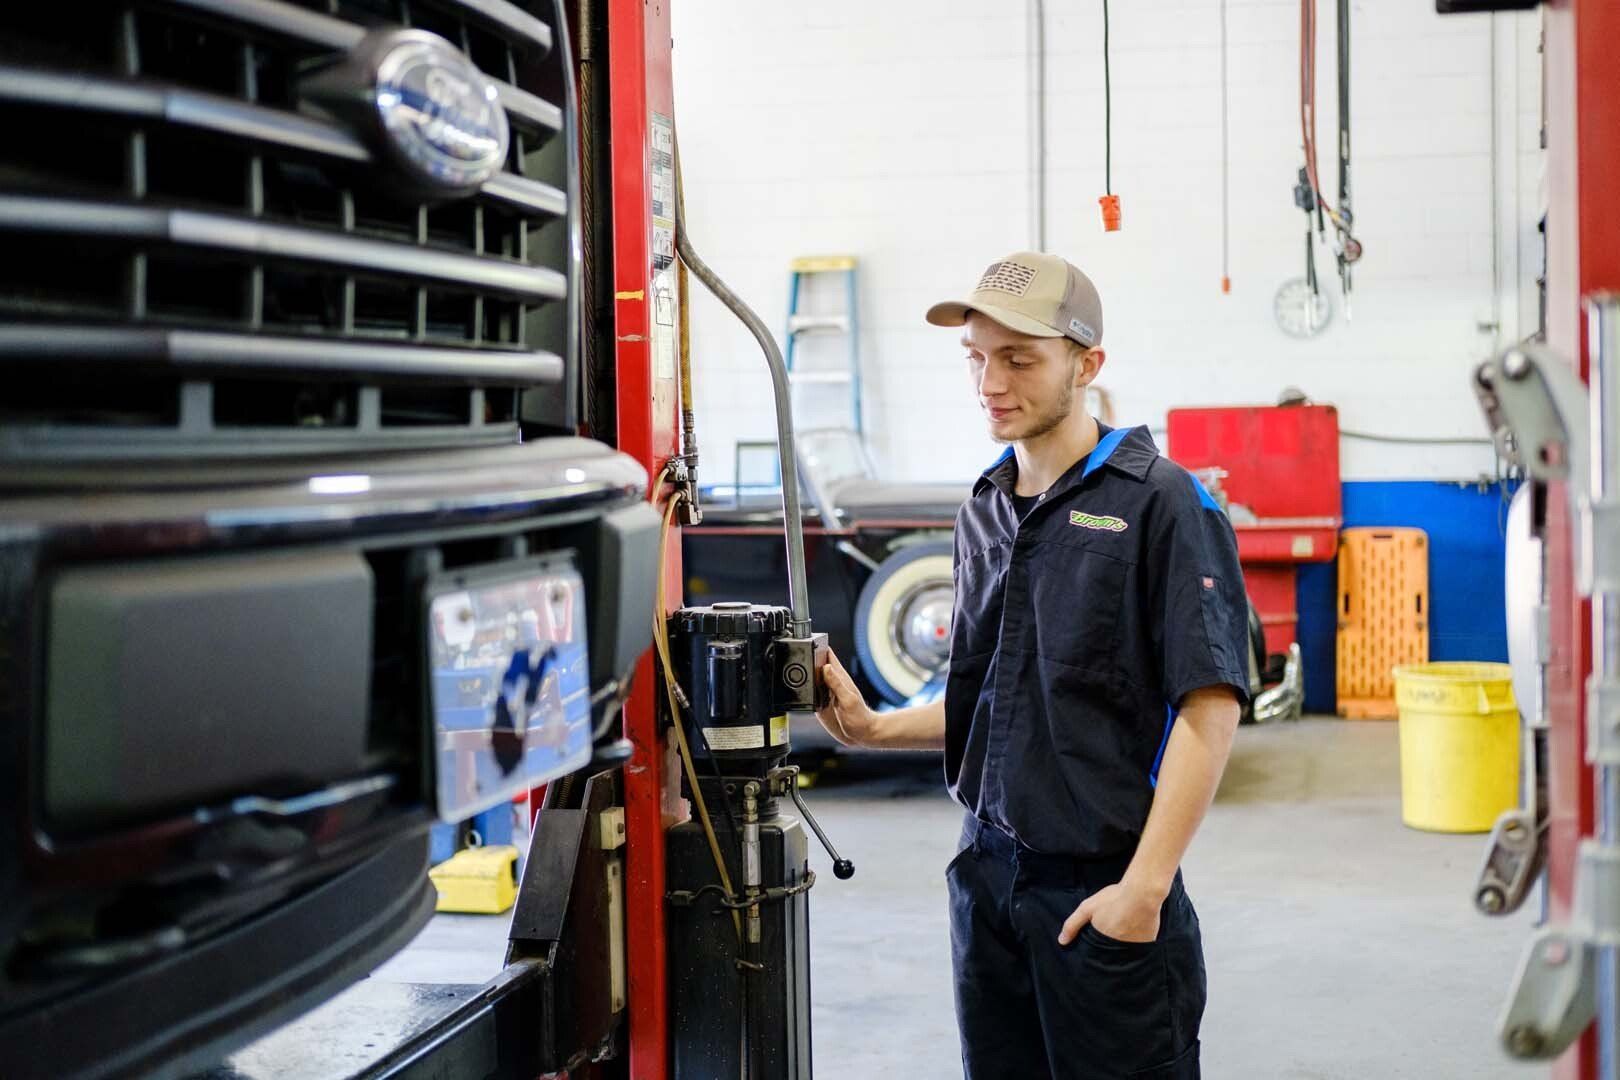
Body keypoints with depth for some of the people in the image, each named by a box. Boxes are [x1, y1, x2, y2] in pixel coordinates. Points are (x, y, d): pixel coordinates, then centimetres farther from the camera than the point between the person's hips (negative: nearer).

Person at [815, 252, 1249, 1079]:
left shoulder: (1158, 503, -11)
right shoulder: (985, 512, 11)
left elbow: (1209, 706, -16)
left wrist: (1144, 887, -20)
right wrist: (875, 728, 3)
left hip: (1103, 892, -6)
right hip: (987, 878, 7)